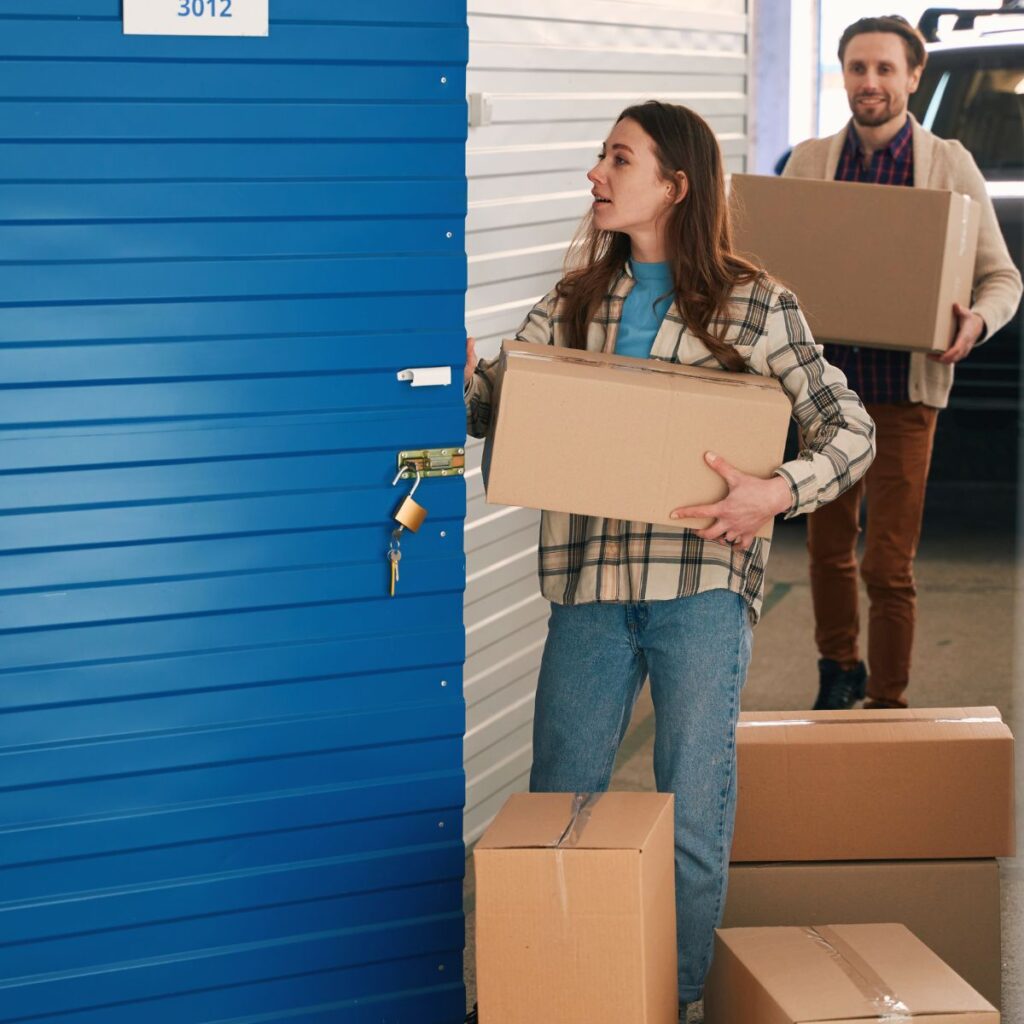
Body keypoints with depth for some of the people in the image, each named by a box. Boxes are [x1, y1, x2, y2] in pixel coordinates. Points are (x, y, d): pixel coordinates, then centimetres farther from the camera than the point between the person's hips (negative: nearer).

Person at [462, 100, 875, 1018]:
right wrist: (462, 372, -18)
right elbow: (489, 404, 5)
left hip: (701, 584, -3)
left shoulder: (752, 307, 0)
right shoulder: (576, 302, 11)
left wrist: (778, 492, -18)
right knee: (558, 804, 9)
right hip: (589, 580, 4)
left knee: (693, 816, 2)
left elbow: (851, 430, 0)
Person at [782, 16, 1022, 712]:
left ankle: (887, 705, 9)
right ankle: (839, 672, 36)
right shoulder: (808, 163, 6)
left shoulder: (950, 166, 0)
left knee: (888, 566, -4)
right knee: (827, 548, 14)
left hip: (904, 390, -3)